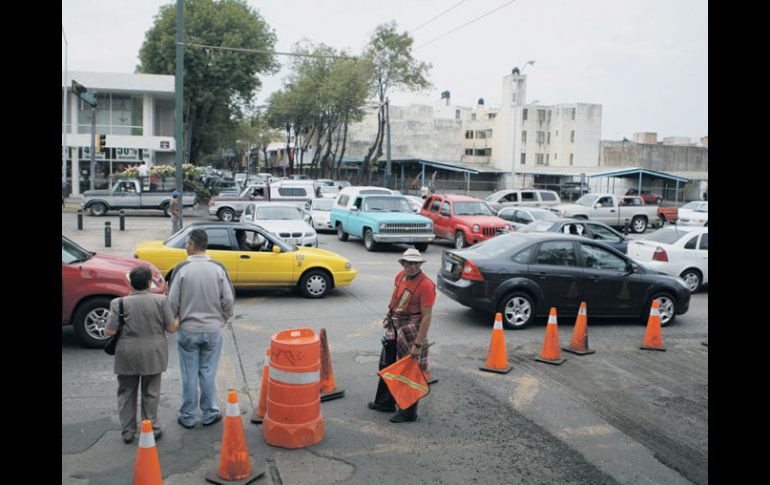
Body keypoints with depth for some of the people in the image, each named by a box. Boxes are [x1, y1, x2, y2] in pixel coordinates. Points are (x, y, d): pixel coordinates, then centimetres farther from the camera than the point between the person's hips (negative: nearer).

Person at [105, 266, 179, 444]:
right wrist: (178, 319, 14)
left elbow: (109, 331, -8)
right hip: (153, 355, 0)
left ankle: (128, 431, 20)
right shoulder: (161, 300, -9)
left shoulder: (120, 303, -9)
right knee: (150, 393, 13)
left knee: (126, 392, 15)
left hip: (127, 356, 0)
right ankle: (151, 429, 19)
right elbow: (172, 327, -7)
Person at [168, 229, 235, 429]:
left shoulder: (182, 268, -11)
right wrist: (223, 319, 11)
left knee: (189, 374, 9)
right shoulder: (218, 268, -6)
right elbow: (228, 299, -6)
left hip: (187, 330, -1)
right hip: (213, 329, 1)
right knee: (208, 372, 11)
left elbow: (173, 301, -9)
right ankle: (210, 414, 20)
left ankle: (188, 417, 19)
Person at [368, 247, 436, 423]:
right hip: (394, 329, 9)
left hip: (410, 331, -9)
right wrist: (389, 319, 19)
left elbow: (426, 317, -22)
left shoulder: (426, 285, -21)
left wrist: (418, 344, -23)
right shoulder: (400, 276, 3)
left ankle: (408, 413, 15)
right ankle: (385, 402, 38)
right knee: (387, 365, 20)